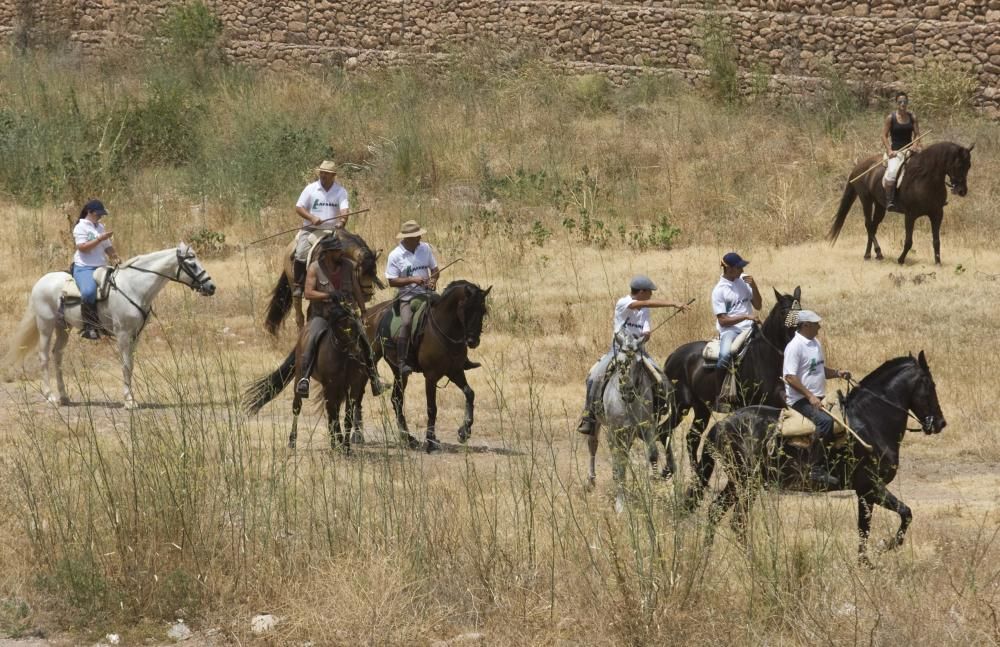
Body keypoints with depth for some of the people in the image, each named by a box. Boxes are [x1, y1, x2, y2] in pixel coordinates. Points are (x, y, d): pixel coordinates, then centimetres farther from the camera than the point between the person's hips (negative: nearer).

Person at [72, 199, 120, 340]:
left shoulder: (101, 227, 19)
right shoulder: (81, 227, -4)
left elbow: (107, 247, 23)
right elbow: (82, 247, -16)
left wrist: (115, 257, 4)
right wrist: (100, 239, -19)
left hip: (100, 267, 9)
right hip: (84, 267, -9)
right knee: (89, 292, -36)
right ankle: (89, 327, -29)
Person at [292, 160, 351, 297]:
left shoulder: (341, 192, 4)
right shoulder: (311, 189, 3)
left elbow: (344, 210, -10)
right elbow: (298, 208, 0)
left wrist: (342, 222, -32)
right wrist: (312, 218, -17)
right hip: (310, 229, -1)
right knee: (301, 254, -22)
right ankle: (297, 285, -11)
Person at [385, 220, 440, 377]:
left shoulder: (425, 248, 6)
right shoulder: (395, 256, -7)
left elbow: (434, 268, 17)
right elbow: (392, 281, -8)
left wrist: (433, 279, -6)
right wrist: (412, 280, -19)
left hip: (426, 293, 5)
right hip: (407, 296, -5)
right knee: (406, 322, -27)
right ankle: (402, 362, -27)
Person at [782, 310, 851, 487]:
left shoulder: (815, 344, 14)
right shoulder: (795, 346, -14)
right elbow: (790, 377, -20)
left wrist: (837, 373, 5)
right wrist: (810, 396, -26)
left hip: (816, 398, 10)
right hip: (800, 399, -10)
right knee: (825, 421, -32)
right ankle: (816, 469, -29)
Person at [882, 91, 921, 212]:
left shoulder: (912, 117, 9)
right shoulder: (891, 117, -1)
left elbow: (917, 134, 11)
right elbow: (884, 136, 0)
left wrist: (915, 145, -9)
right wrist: (889, 150, -12)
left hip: (910, 150, 4)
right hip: (895, 151, -4)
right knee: (892, 172, -32)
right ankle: (889, 201, -25)